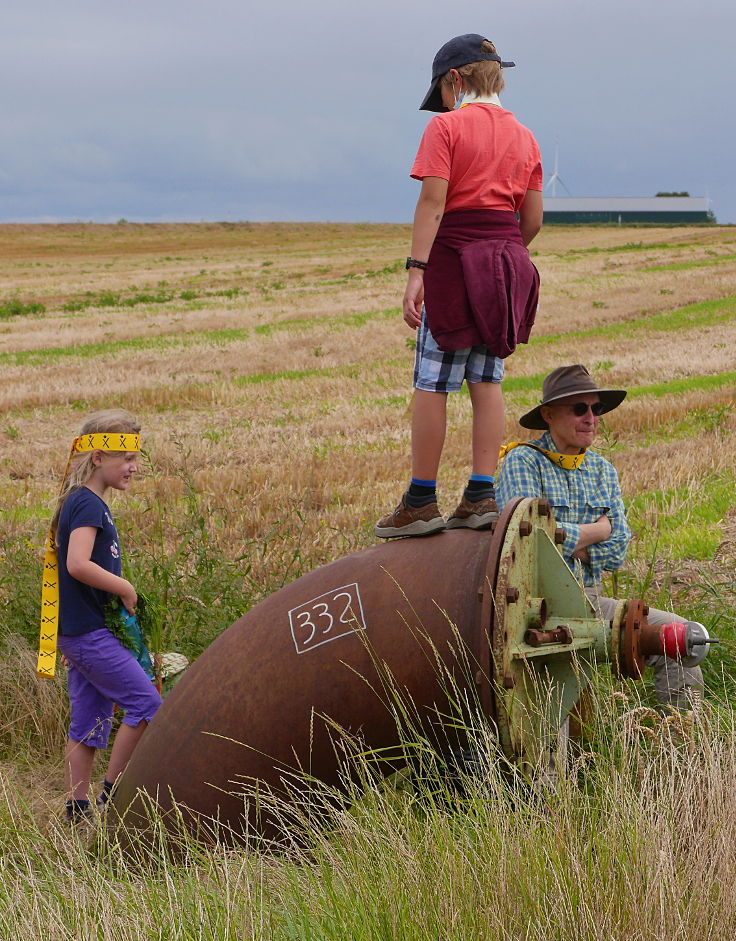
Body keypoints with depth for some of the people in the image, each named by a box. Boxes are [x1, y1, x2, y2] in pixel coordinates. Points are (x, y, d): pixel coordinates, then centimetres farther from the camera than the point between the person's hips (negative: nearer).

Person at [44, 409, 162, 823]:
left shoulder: (84, 503, 16)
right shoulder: (88, 504, -15)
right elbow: (78, 564, -27)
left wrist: (119, 591, 12)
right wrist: (125, 588, -17)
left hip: (83, 631, 10)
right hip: (90, 632, -10)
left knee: (89, 723, 11)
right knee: (146, 702, -6)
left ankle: (78, 809, 15)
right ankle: (112, 794, 1)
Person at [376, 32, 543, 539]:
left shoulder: (446, 126, -5)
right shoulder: (524, 137, 11)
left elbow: (432, 202, -14)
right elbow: (533, 220, 11)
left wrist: (416, 271, -17)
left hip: (454, 258, -6)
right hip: (507, 263, 6)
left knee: (432, 383, -2)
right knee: (487, 380, 8)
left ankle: (421, 501, 0)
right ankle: (482, 496, 4)